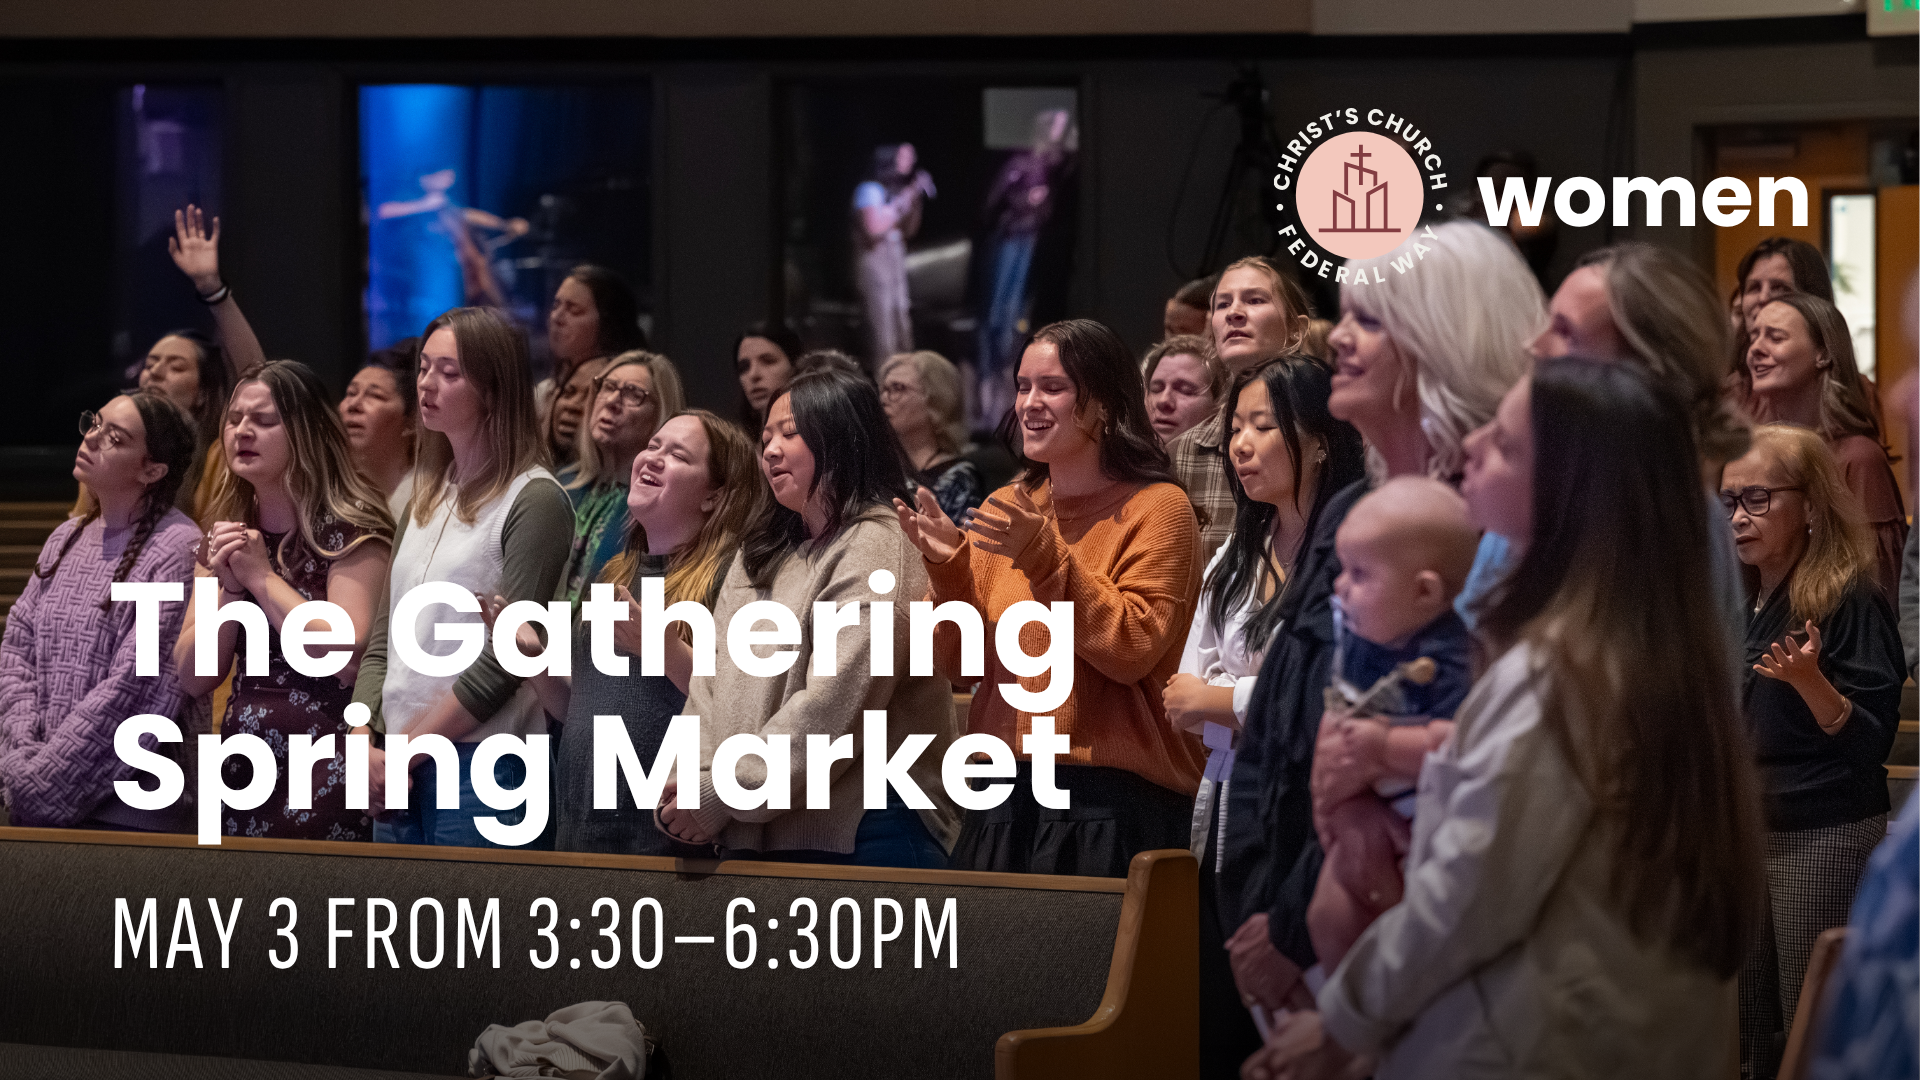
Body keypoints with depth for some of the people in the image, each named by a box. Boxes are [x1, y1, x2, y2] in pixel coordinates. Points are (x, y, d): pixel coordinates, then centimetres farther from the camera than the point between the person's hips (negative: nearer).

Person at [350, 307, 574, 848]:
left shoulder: (535, 501, -8)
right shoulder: (427, 498, 16)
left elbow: (504, 662, -13)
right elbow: (383, 639, 13)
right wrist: (363, 741, -3)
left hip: (482, 763, -7)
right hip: (394, 769, 7)